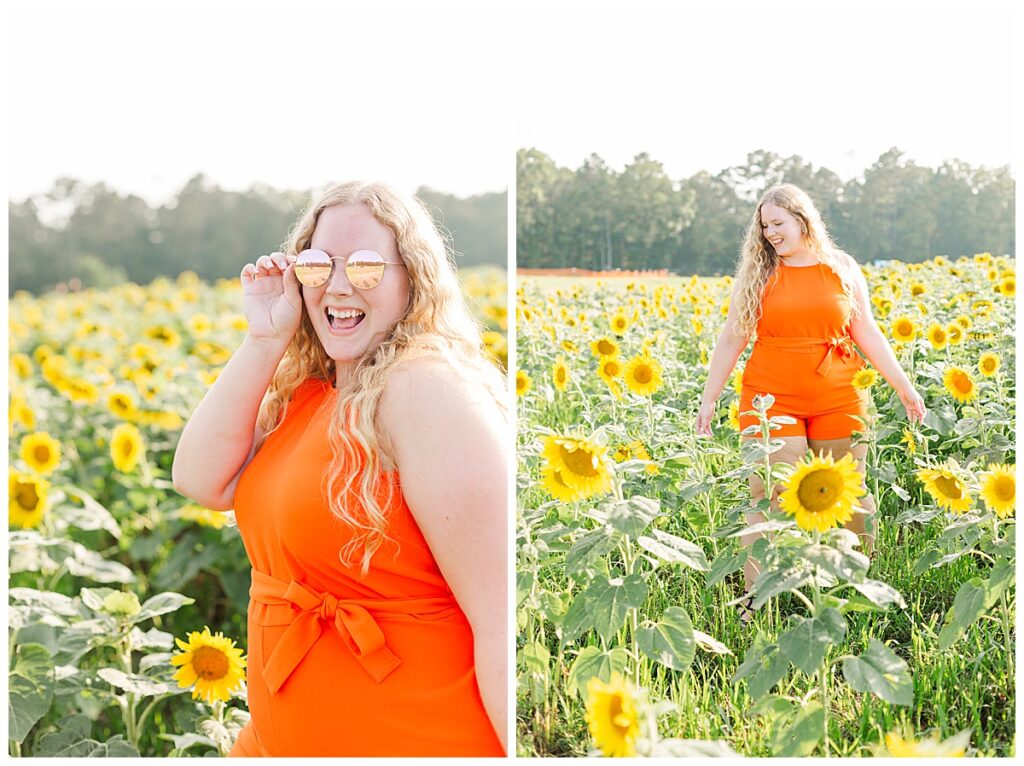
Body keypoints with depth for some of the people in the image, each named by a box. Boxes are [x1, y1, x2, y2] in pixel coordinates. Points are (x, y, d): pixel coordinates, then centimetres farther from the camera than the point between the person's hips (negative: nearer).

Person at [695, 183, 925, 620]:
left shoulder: (843, 270, 8)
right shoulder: (757, 274, 6)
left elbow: (867, 334, 11)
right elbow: (731, 341, 8)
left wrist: (903, 386, 6)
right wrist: (709, 399, 5)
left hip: (838, 403, 1)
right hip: (772, 402, -1)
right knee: (773, 498, -7)